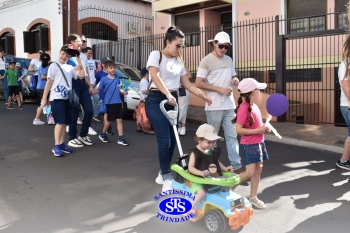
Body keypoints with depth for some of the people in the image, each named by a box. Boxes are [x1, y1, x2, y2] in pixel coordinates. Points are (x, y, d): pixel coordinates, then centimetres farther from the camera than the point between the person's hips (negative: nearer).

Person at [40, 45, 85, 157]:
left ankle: (61, 144, 15)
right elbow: (49, 82, -4)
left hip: (67, 98, 6)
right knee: (60, 122, -11)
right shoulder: (54, 66, 0)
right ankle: (56, 146, -7)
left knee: (64, 122, 8)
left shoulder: (70, 68, 15)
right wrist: (44, 98, -7)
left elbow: (82, 75, 3)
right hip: (57, 98, -6)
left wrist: (79, 60, 4)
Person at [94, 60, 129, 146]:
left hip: (118, 102, 4)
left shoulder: (117, 79, 10)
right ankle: (103, 134, 29)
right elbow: (99, 90, -3)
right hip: (109, 103, -4)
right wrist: (92, 91, -19)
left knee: (119, 120, 2)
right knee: (109, 120, 6)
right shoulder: (104, 79, -4)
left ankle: (121, 138, 5)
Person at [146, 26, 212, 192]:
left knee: (172, 140, 6)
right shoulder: (156, 55, -1)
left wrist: (203, 95, 1)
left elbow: (188, 85, 15)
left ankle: (163, 174, 23)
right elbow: (155, 76, -17)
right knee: (164, 140, -12)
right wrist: (168, 94, -30)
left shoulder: (178, 63, 16)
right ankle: (167, 178, -3)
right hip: (156, 100, -6)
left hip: (173, 101, 6)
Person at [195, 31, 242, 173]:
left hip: (229, 105, 6)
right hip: (214, 106, -6)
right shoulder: (206, 61, -6)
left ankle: (236, 165, 10)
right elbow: (198, 83, -11)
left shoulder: (229, 60, 14)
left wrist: (235, 80, 0)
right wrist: (219, 89, -16)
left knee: (232, 136, 5)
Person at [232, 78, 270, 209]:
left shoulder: (254, 106, 7)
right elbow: (239, 129, -22)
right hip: (249, 144, -9)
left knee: (258, 170, 11)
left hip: (259, 143, 9)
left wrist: (263, 128, 4)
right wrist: (257, 131, -23)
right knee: (250, 173, -8)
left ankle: (253, 197, 22)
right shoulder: (244, 108, -19)